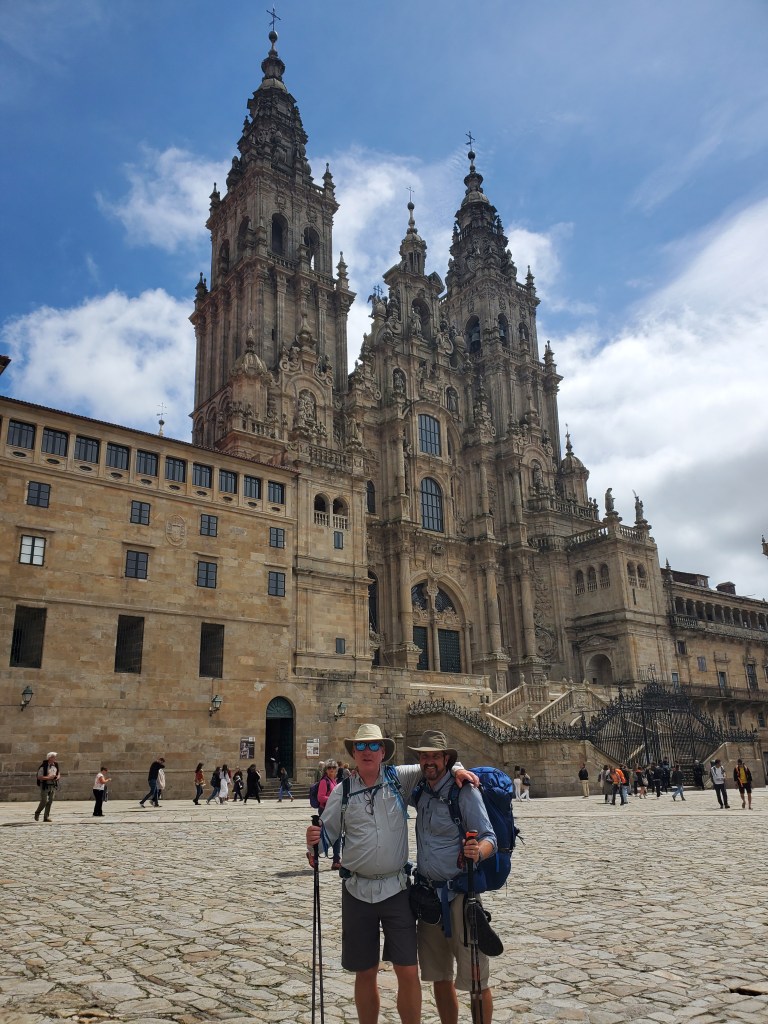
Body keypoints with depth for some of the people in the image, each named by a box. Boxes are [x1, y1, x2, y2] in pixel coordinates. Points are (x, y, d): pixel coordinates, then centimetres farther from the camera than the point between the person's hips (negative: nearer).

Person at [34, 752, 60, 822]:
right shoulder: (43, 766, -14)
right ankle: (37, 813, 20)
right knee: (44, 801, -5)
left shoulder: (55, 765, 6)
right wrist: (48, 777, -23)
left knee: (50, 802, 2)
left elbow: (58, 772, 22)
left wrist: (58, 776, 0)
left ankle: (46, 817, 7)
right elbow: (39, 777, -16)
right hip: (45, 785, -5)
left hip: (53, 786, 5)